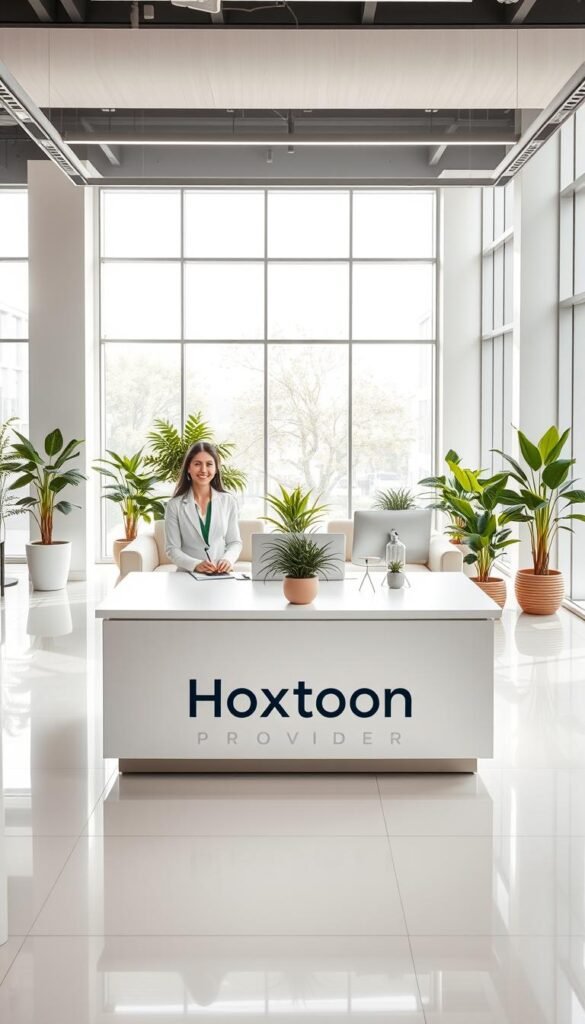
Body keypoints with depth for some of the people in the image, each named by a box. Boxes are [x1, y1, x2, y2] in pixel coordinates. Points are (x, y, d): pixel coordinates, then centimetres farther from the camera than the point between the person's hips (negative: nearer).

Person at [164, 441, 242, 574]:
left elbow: (235, 542, 9)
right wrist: (196, 565, -17)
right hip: (188, 575, -1)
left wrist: (228, 560, -11)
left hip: (221, 575, 1)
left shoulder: (228, 501, 7)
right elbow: (173, 549, 0)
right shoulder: (175, 505, 2)